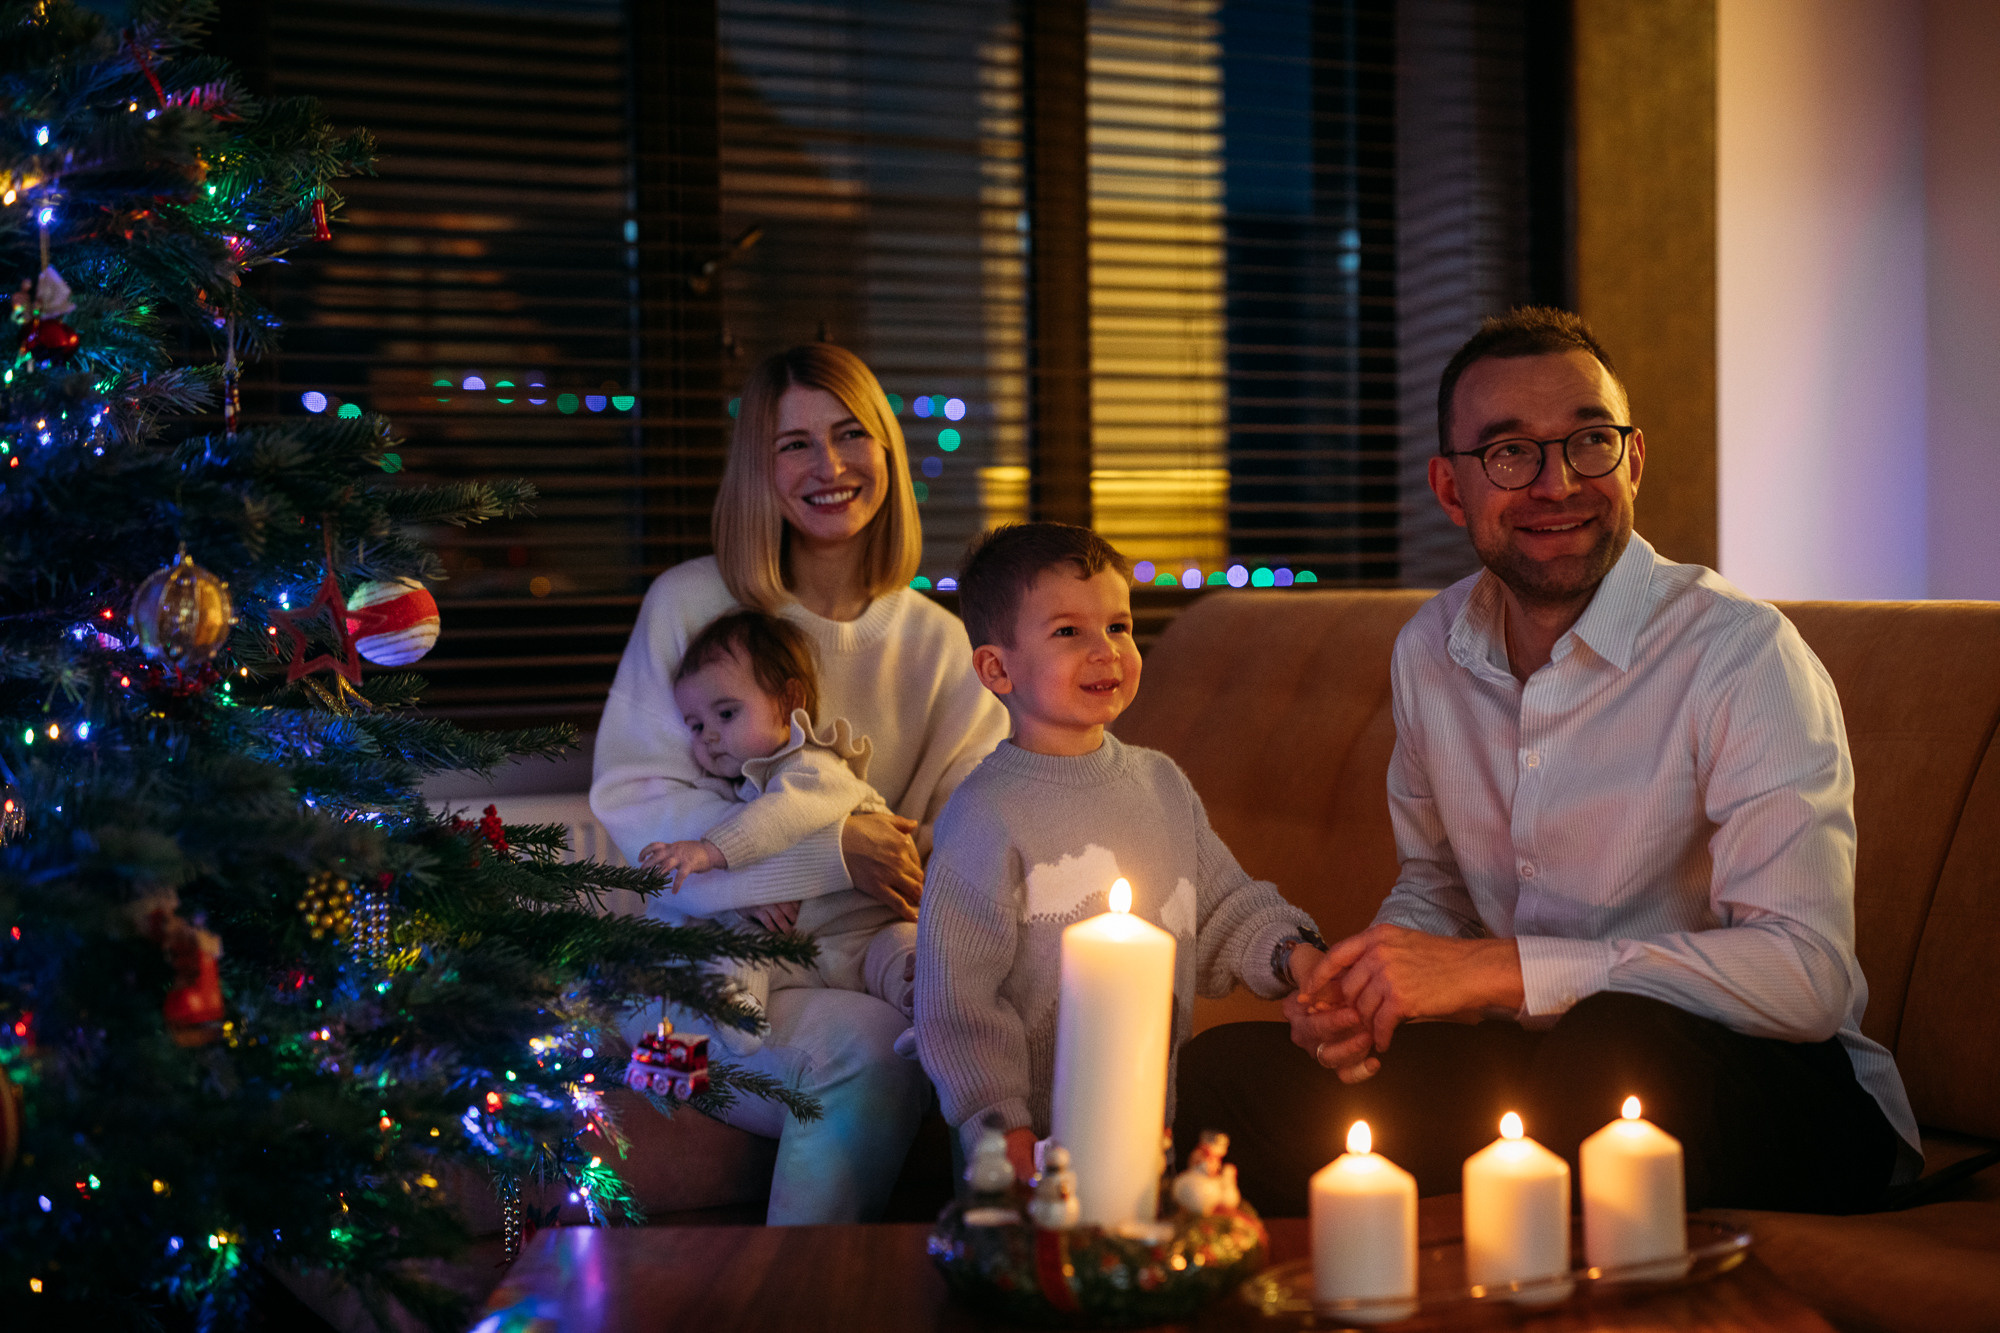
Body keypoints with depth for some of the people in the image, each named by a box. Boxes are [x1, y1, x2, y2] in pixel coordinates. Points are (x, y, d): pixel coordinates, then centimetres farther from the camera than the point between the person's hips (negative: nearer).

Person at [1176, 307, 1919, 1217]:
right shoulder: (1428, 651, 5)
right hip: (1541, 1065, 5)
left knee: (1614, 1044, -38)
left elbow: (1806, 974, -26)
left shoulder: (1742, 654, -16)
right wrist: (1366, 986, -5)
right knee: (1221, 1071, -12)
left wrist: (1494, 968, -26)